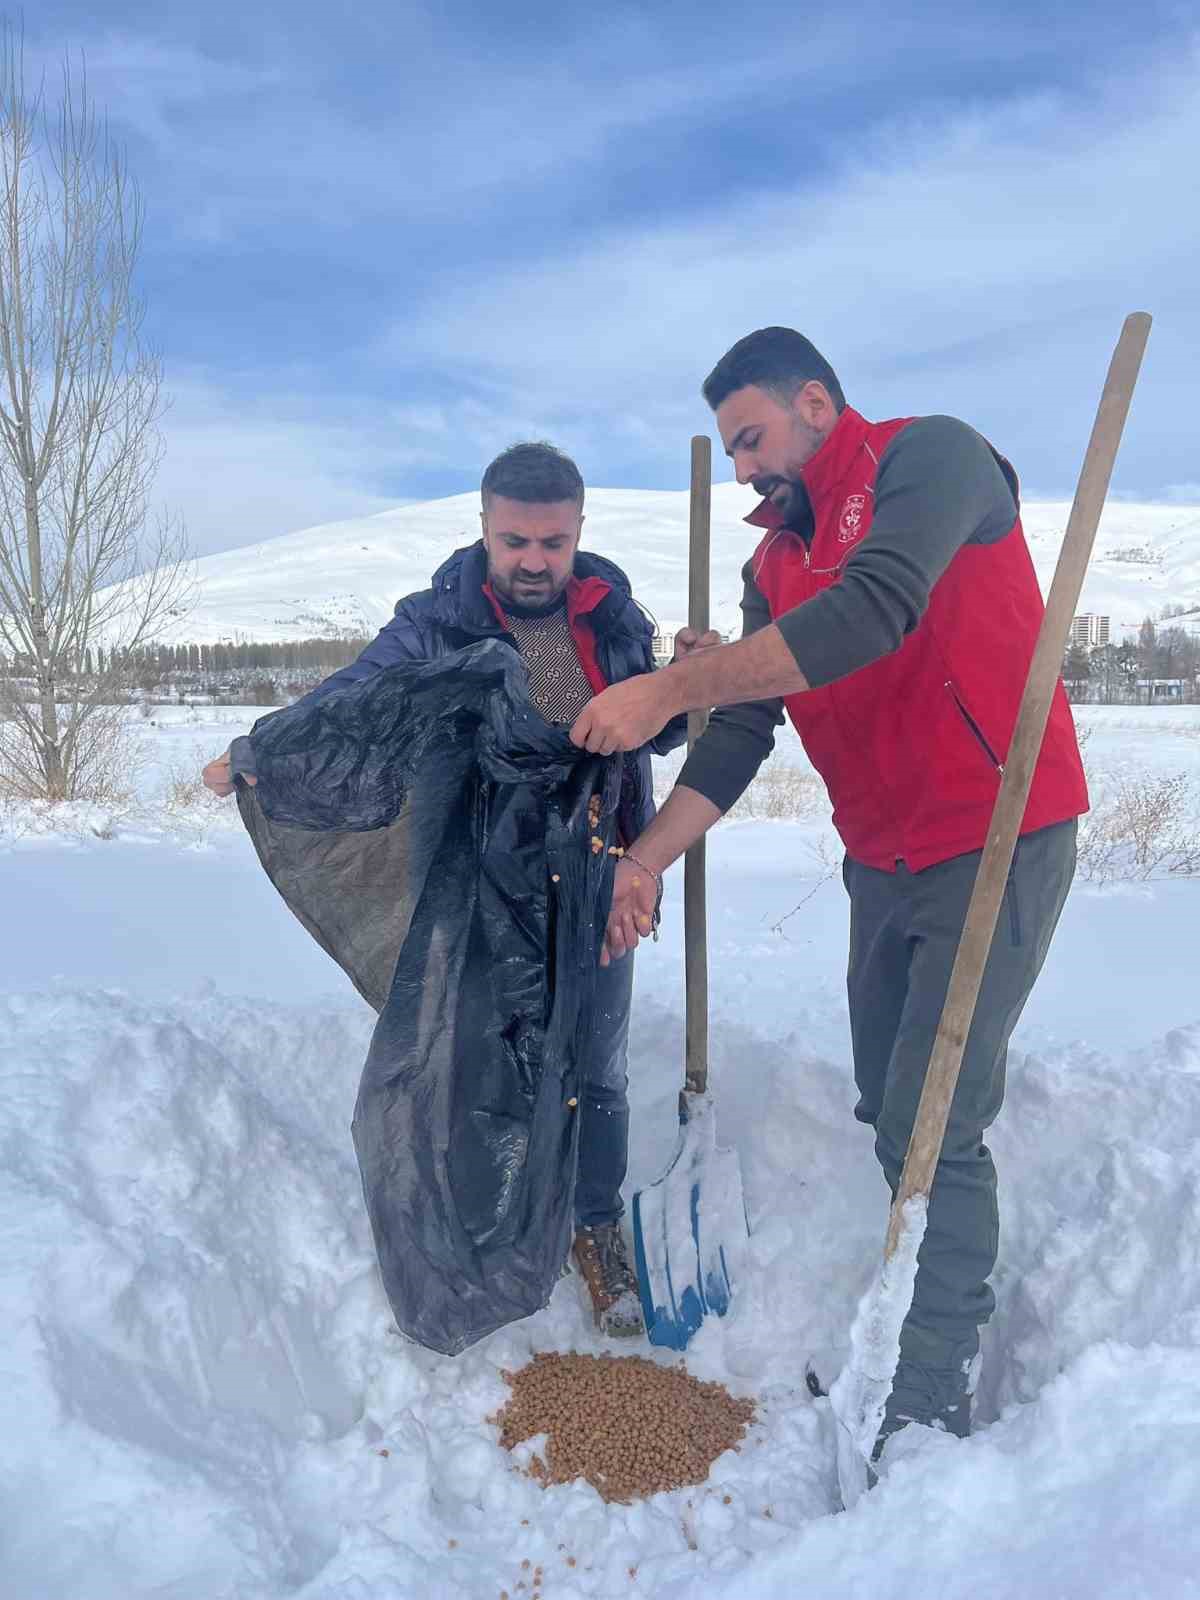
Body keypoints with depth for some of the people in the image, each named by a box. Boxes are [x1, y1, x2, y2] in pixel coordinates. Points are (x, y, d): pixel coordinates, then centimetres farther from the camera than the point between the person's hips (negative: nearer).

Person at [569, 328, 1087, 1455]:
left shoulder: (931, 456, -10)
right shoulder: (775, 564, 11)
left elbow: (875, 610, -28)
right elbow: (739, 733, 5)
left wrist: (667, 687, -28)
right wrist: (647, 859, -6)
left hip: (996, 844, -7)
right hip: (881, 860, 8)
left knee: (931, 1127, -9)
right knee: (887, 1117, 13)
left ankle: (932, 1410, 6)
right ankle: (894, 1343, 29)